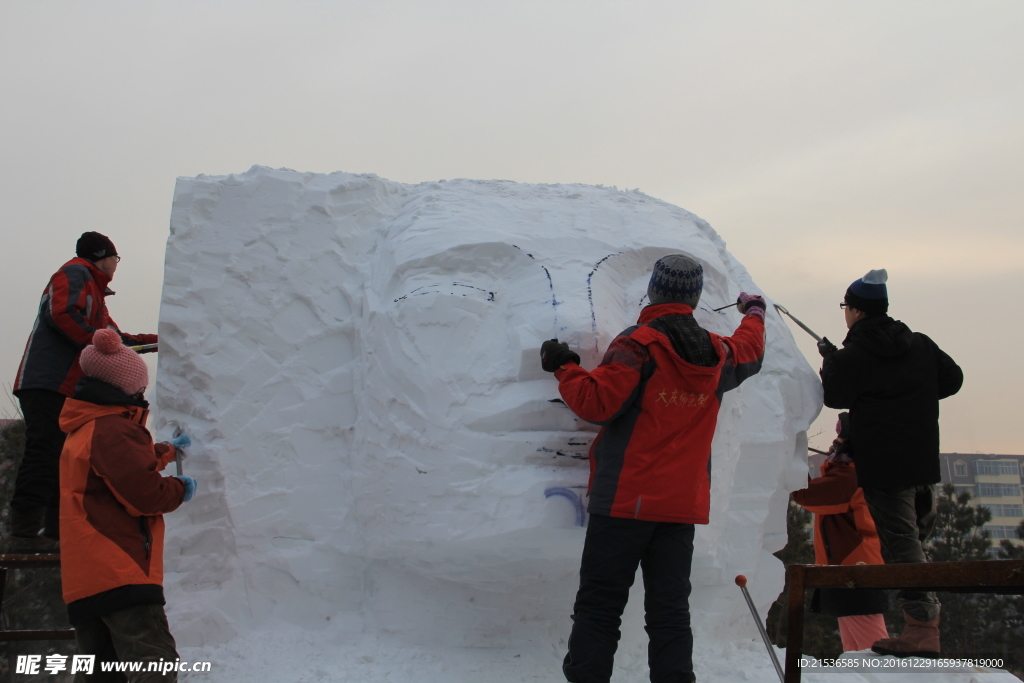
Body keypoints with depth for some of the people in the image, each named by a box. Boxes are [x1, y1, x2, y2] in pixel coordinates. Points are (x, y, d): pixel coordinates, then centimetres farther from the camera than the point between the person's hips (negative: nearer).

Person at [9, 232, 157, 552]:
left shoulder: (94, 292, 30)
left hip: (71, 391, 10)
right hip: (48, 382, -10)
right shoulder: (75, 273, 1)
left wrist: (156, 341, 33)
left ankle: (59, 535, 10)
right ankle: (25, 533, -20)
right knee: (43, 452, -16)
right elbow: (62, 313, -16)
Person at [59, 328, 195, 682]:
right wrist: (181, 487, 3)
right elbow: (145, 493, -16)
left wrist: (168, 450, 52)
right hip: (121, 573, -10)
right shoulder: (114, 429, -10)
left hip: (82, 580, 10)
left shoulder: (81, 431, 22)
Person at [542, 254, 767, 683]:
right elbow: (750, 351, 32)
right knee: (670, 611, 9)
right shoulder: (717, 354, 9)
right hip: (683, 505, 5)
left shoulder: (638, 343, -10)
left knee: (598, 607, -1)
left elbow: (597, 402, -16)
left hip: (625, 499, -5)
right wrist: (754, 314, 52)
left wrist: (564, 369, 0)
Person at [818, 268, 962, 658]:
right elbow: (952, 379, 15)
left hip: (882, 464, -7)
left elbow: (835, 397, 1)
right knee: (916, 535, 17)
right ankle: (926, 616, 20)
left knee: (900, 540, -6)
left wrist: (830, 360, 15)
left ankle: (921, 627, -8)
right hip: (924, 460, 7)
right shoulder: (921, 345, 8)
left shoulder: (852, 356, -10)